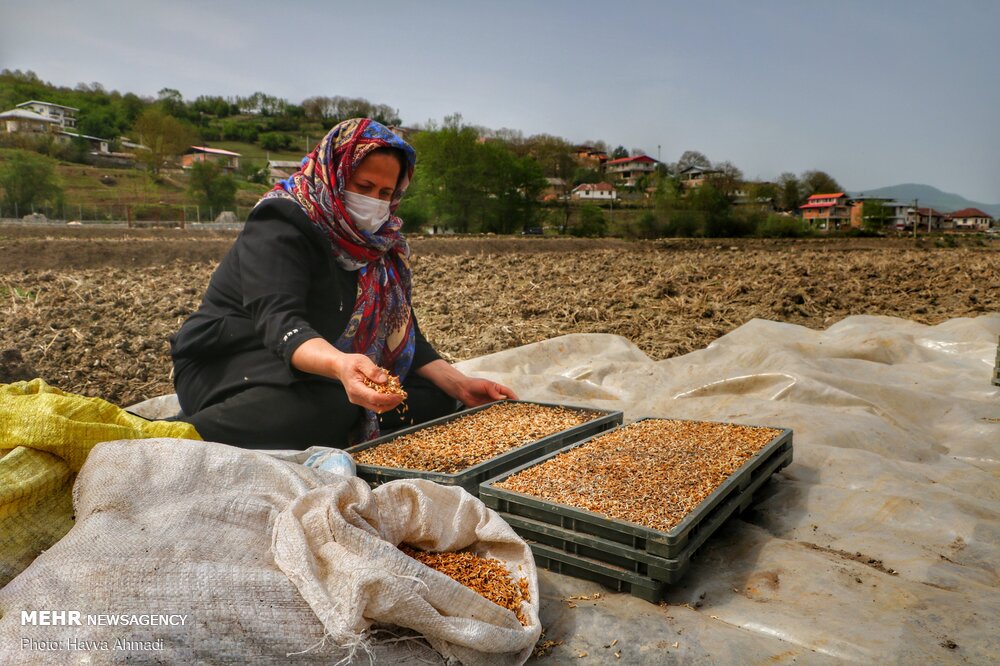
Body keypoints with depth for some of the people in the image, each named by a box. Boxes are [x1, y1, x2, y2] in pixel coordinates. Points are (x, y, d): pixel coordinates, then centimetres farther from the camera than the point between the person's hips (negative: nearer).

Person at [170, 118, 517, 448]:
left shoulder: (381, 245, 6)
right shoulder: (280, 224, -15)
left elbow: (403, 333, 6)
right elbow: (279, 321, -31)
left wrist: (458, 384, -8)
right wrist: (339, 364, -52)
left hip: (325, 373, 7)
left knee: (434, 397, -7)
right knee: (333, 404, -37)